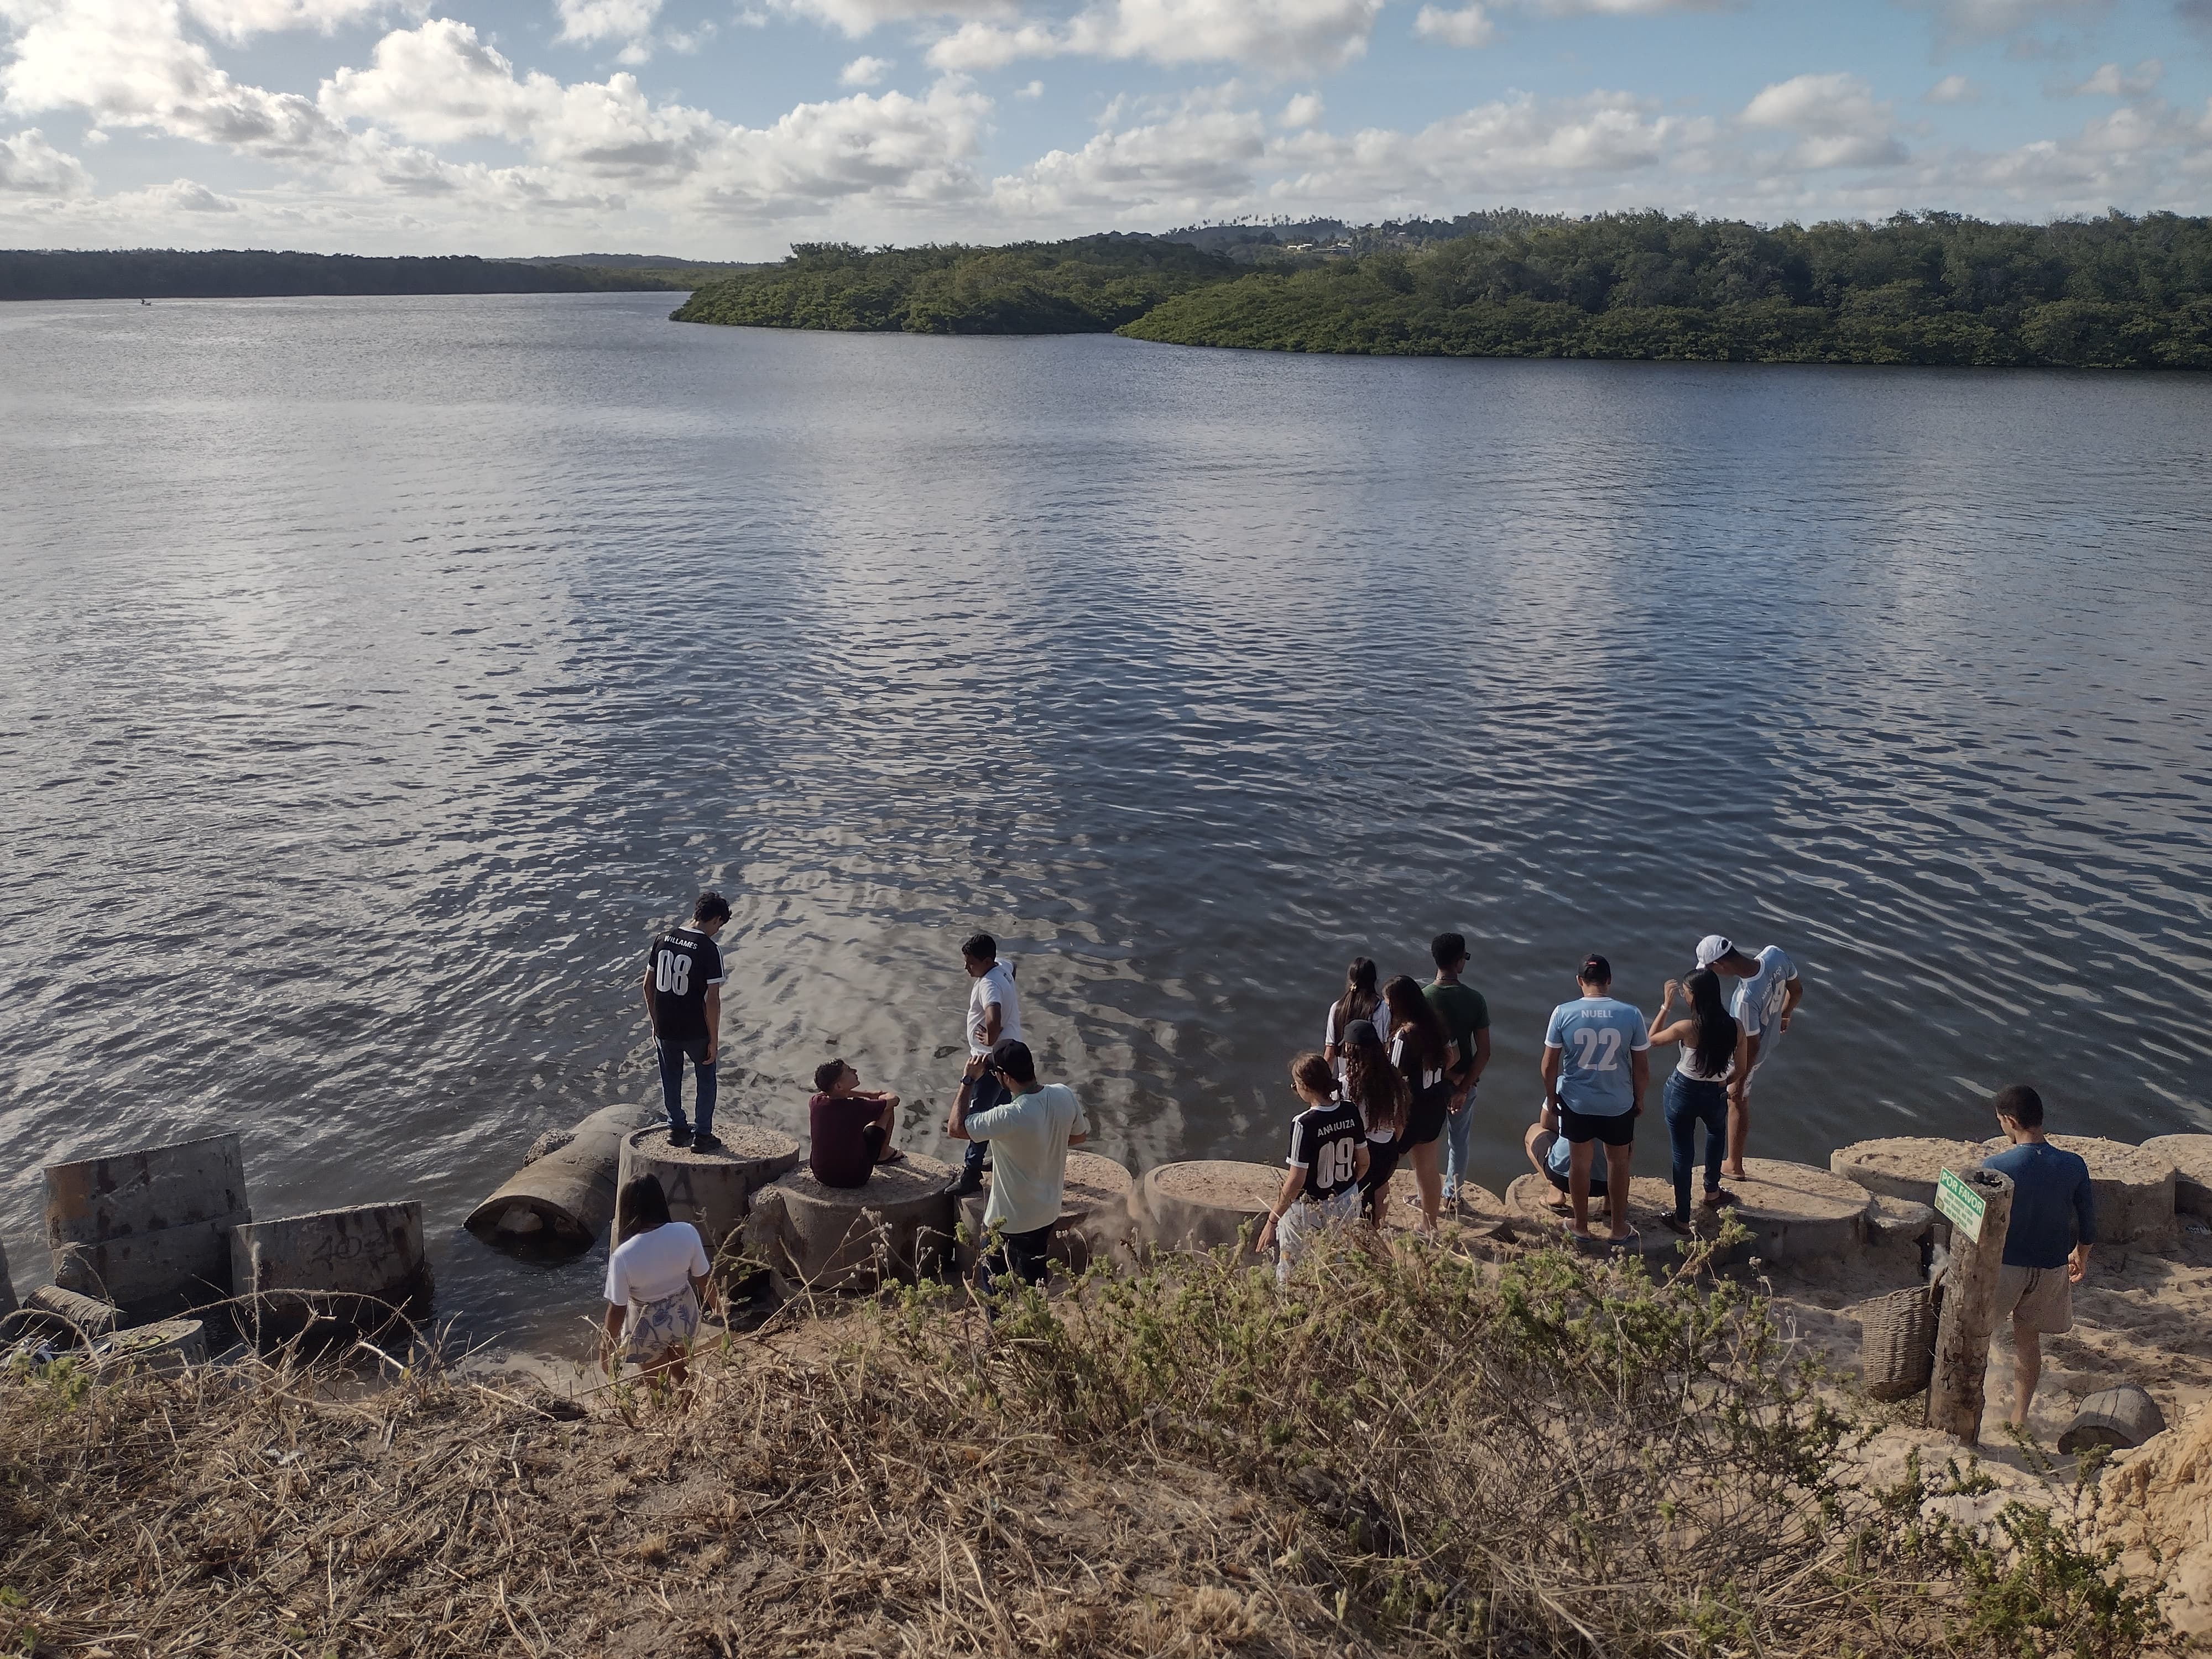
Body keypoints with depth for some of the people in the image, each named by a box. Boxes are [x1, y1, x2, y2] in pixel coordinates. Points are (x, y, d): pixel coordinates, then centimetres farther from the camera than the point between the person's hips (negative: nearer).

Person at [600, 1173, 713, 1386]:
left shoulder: (623, 1256, -28)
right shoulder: (687, 1233, -21)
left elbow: (617, 1310, -19)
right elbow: (704, 1280, -9)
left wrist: (609, 1349, -4)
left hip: (648, 1330, -3)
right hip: (684, 1316, 3)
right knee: (681, 1373, 31)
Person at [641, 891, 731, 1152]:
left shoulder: (663, 940, 0)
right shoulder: (710, 949, -17)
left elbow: (649, 985, 6)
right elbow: (712, 999, -18)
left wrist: (655, 1022, 17)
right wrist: (714, 1039, -10)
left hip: (665, 1029, 5)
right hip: (696, 1032, -4)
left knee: (671, 1079, 22)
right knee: (706, 1080, 15)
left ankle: (677, 1129, 32)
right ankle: (704, 1135, 18)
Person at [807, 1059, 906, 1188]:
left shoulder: (816, 1103, -12)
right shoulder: (857, 1108, -26)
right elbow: (893, 1099, -8)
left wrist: (868, 1094, 21)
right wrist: (879, 1097, 16)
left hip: (821, 1176, 5)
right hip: (855, 1178, -5)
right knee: (888, 1107, 4)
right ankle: (885, 1153, 29)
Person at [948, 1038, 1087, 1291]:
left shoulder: (1010, 1117, -34)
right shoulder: (1064, 1095, -14)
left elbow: (957, 1128, -23)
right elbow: (1080, 1136, 5)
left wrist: (968, 1080, -18)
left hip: (1009, 1221, -6)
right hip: (1047, 1211, 6)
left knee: (996, 1286, 17)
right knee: (1034, 1281, 26)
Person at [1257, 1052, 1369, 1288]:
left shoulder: (1304, 1124, -24)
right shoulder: (1350, 1111, -7)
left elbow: (1296, 1182, -22)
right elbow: (1363, 1163, 4)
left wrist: (1272, 1221, -14)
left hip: (1309, 1212, -6)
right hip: (1348, 1204, 6)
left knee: (1290, 1278, 9)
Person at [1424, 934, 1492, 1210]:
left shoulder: (1422, 998, -18)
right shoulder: (1475, 999, -12)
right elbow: (1484, 1053, -13)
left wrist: (1449, 1075, -10)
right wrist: (1464, 1088, -11)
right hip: (1465, 1082, 2)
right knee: (1459, 1140, 21)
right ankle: (1453, 1192, 35)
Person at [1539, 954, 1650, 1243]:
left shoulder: (1563, 1013, -14)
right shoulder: (1631, 1015, -14)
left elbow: (1549, 1066, -8)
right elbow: (1642, 1069, -7)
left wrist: (1551, 1100, 7)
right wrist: (1639, 1099, 11)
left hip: (1575, 1102, 0)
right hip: (1619, 1104, 0)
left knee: (1579, 1162, 18)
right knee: (1618, 1162, 20)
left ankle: (1581, 1225, 32)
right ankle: (1617, 1227, 33)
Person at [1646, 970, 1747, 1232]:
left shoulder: (1686, 1028, -25)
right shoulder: (1734, 1027, -15)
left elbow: (1653, 1039, -6)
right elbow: (1740, 1068, -3)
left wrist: (1666, 1006, -6)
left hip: (1683, 1094, -3)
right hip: (1716, 1095, 3)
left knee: (1683, 1156, 11)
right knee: (1717, 1131, 37)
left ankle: (1682, 1219, 21)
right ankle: (1712, 1192, 48)